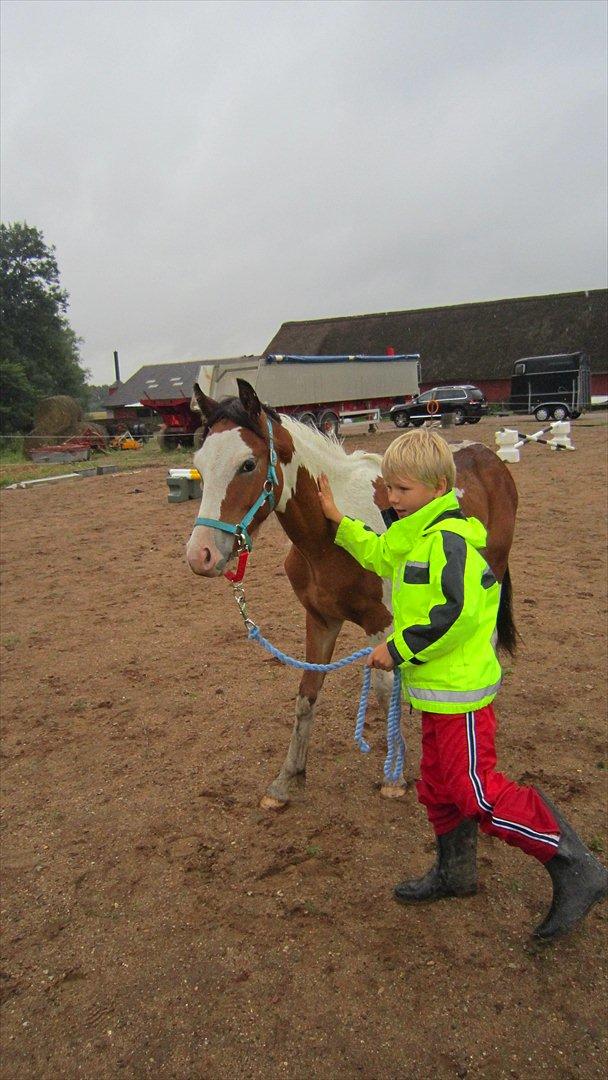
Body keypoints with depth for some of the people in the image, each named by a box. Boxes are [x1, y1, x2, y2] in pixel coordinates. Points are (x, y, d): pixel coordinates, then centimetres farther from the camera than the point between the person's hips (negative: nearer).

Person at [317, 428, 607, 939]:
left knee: (477, 791, -3)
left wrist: (399, 649, -21)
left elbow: (457, 613, -29)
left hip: (459, 690, -10)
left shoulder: (447, 538, -20)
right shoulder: (419, 534, 11)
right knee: (439, 785, 21)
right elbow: (382, 555, 28)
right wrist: (338, 520, 22)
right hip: (439, 688, 10)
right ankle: (455, 871, 40)